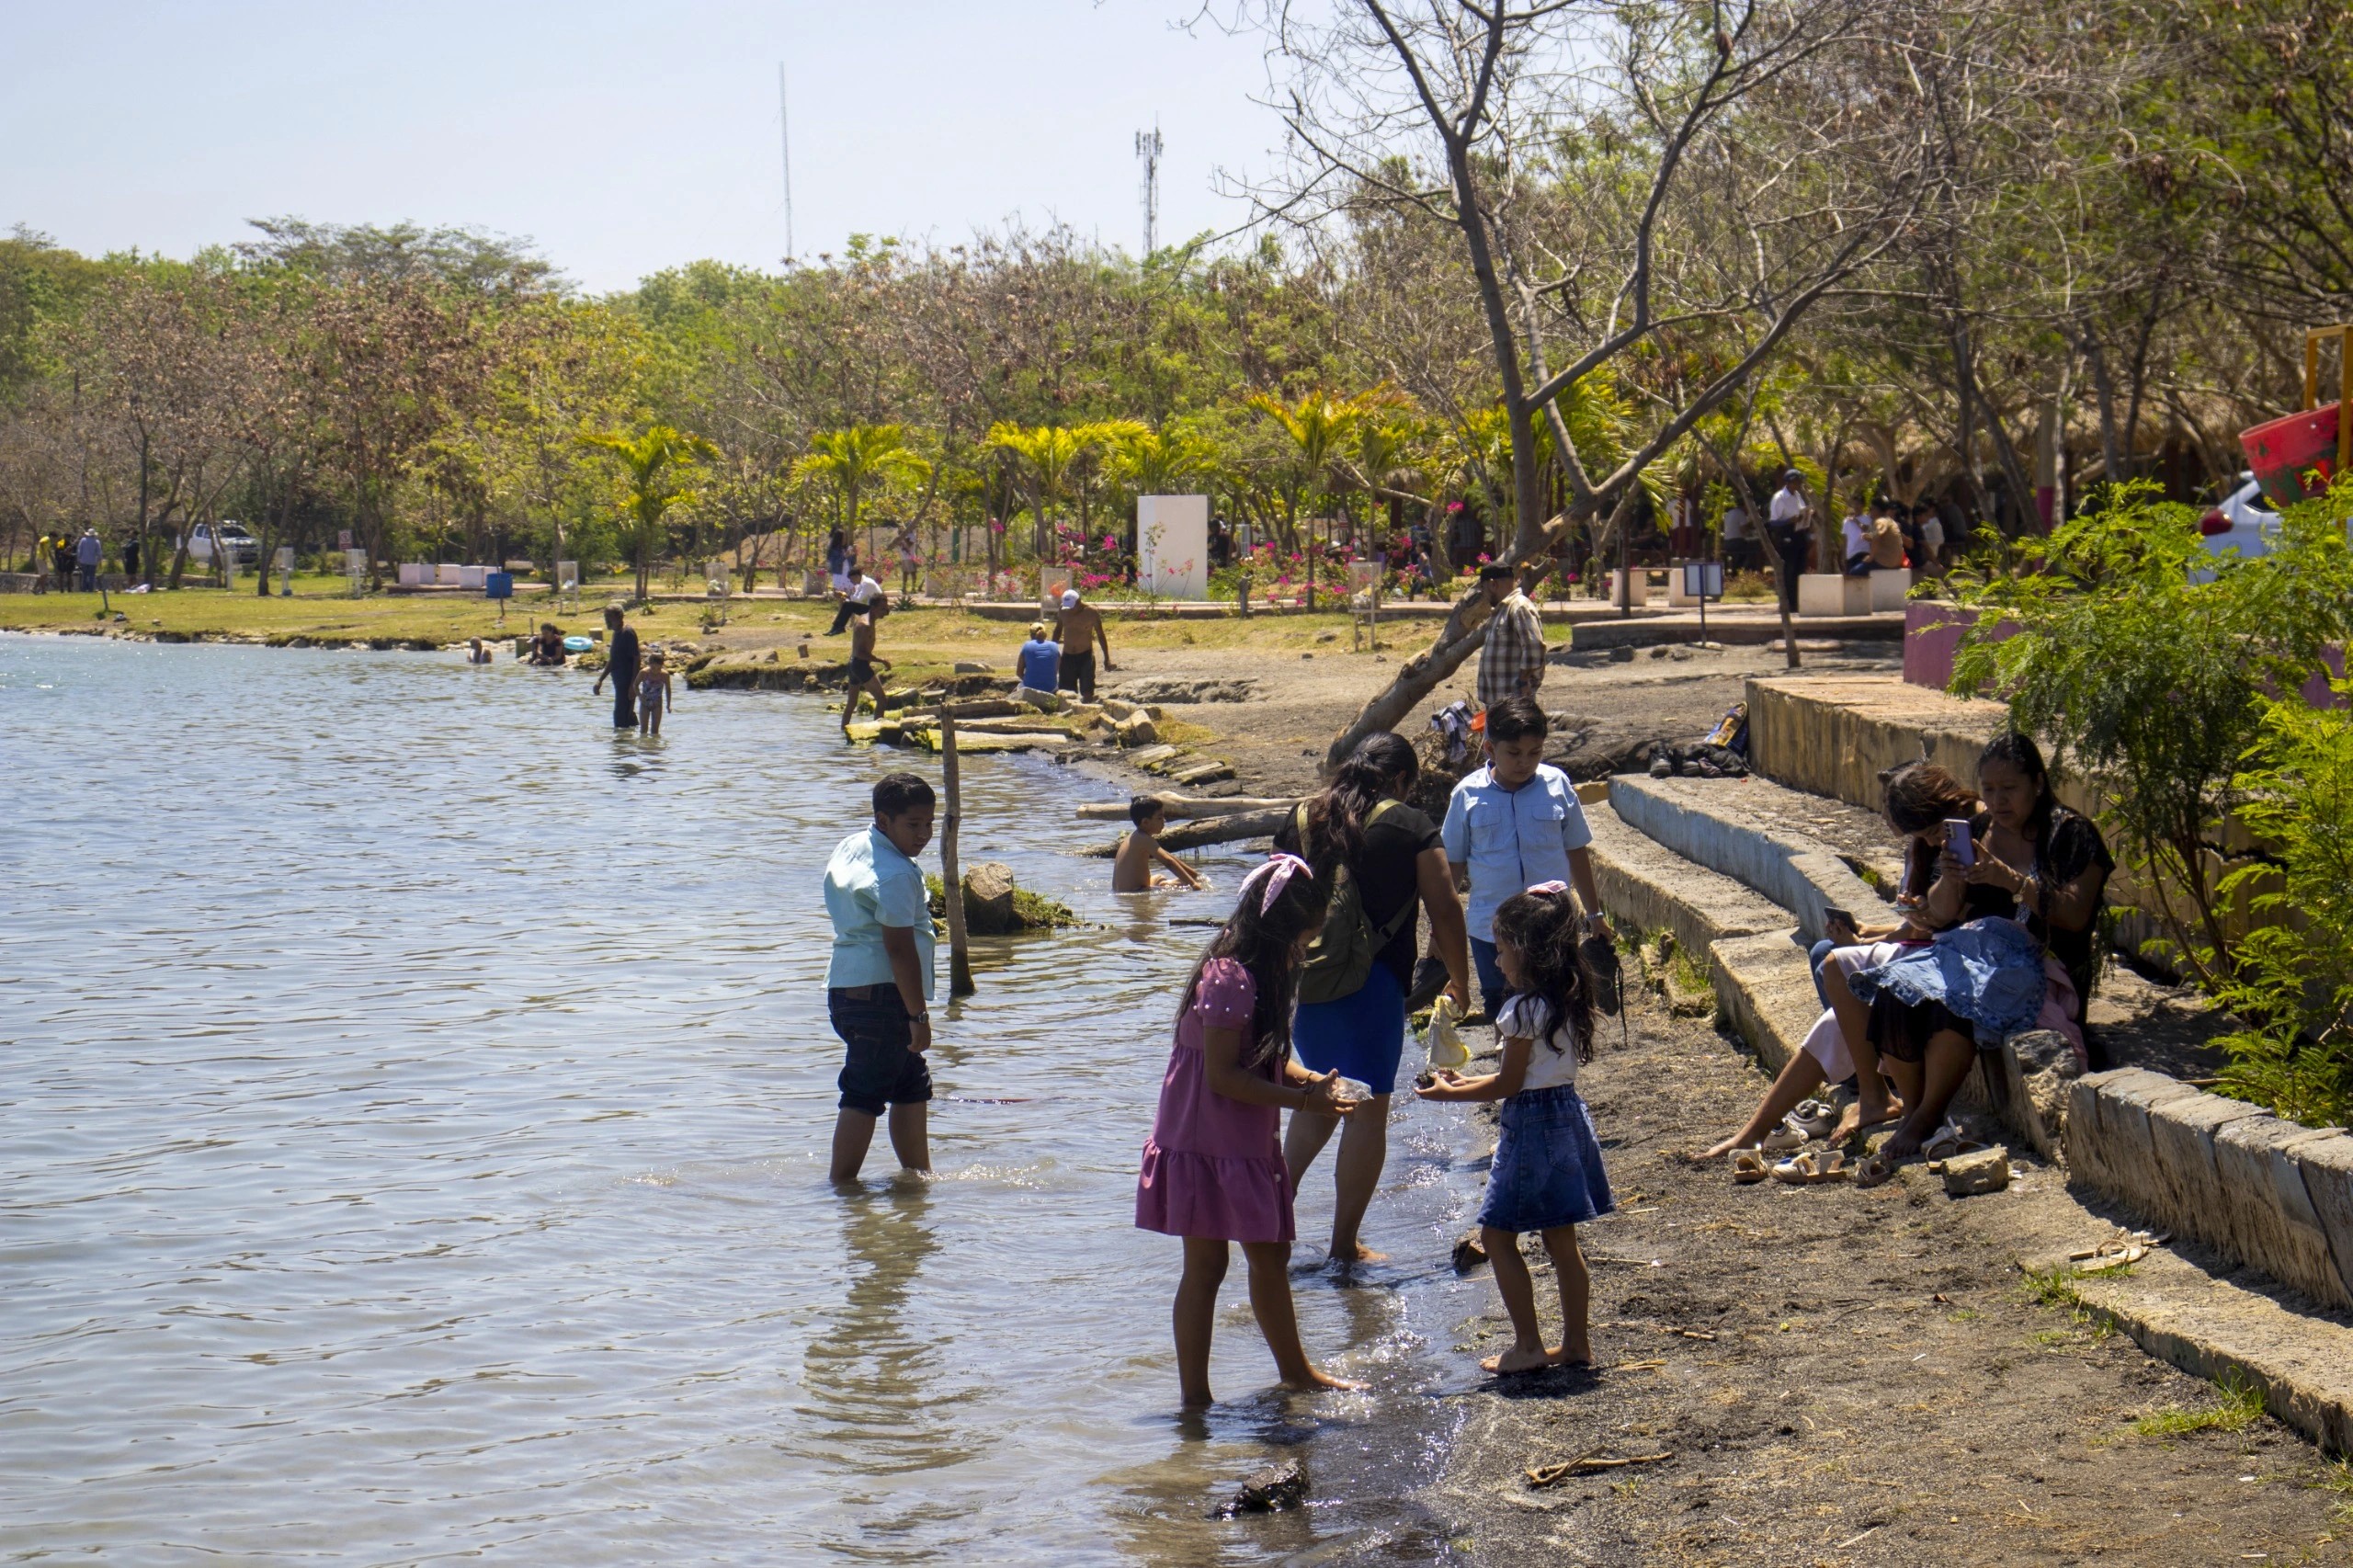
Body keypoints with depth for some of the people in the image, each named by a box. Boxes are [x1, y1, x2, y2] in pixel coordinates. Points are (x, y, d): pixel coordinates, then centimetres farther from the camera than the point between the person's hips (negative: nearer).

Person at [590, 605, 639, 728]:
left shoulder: (628, 633, -15)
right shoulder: (616, 634, 14)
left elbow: (636, 659, -19)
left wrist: (633, 684, -23)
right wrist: (600, 680, 22)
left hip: (627, 681, -10)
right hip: (619, 680, 10)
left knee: (621, 714, -10)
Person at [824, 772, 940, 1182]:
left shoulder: (850, 847, 14)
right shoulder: (896, 875, -17)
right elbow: (899, 949, -21)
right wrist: (919, 1015, -18)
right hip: (880, 994, -10)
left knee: (913, 1085, 20)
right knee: (865, 1095, -8)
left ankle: (919, 1176, 28)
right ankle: (842, 1187, -7)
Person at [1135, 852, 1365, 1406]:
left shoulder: (1256, 974, 12)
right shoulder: (1231, 979, -21)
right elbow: (1223, 1075, -23)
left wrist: (1312, 1081, 1)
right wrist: (1302, 1100, -21)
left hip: (1246, 1147, 10)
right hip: (1208, 1146, -10)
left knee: (1270, 1255, 20)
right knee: (1205, 1266, -4)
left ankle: (1294, 1369, 34)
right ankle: (1195, 1396, 1)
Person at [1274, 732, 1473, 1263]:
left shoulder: (1300, 821, 8)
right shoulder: (1409, 826, -4)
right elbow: (1444, 910, -3)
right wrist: (1459, 979, 11)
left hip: (1300, 980, 5)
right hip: (1371, 985, -5)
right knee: (1368, 1109, 2)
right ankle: (1345, 1243, 3)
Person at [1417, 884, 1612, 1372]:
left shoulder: (1524, 1010, -18)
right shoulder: (1567, 1000, 8)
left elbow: (1510, 1084, -15)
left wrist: (1450, 1093, -3)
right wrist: (1468, 1081, 20)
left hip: (1531, 1126, -9)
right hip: (1567, 1116, 9)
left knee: (1498, 1235, 0)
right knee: (1561, 1240, 14)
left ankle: (1528, 1345, -1)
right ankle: (1576, 1343, 18)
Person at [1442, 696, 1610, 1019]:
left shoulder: (1557, 786, -4)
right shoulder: (1468, 794, -6)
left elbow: (1576, 851, 7)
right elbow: (1453, 862, 4)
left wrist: (1594, 913, 13)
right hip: (1490, 929, 0)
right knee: (1499, 1010, 12)